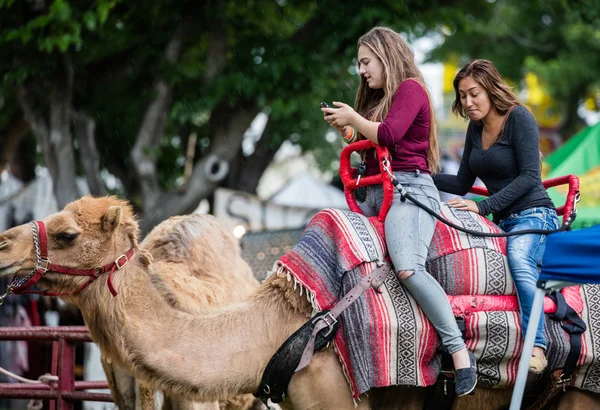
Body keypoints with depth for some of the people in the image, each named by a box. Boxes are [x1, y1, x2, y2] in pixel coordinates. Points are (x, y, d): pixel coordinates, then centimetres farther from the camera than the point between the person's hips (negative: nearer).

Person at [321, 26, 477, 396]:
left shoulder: (410, 89, -4)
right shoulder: (381, 98, 23)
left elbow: (389, 135, -17)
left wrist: (353, 118, -3)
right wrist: (347, 129, 6)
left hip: (409, 187, -11)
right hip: (377, 193, 11)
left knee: (408, 268, -29)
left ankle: (461, 354, -30)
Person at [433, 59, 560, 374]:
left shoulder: (518, 118, -8)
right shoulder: (475, 128, 12)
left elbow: (529, 176, -15)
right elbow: (462, 184, 16)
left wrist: (484, 206, -21)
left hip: (533, 215, -8)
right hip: (502, 223, 8)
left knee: (519, 259, -36)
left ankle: (536, 347, -45)